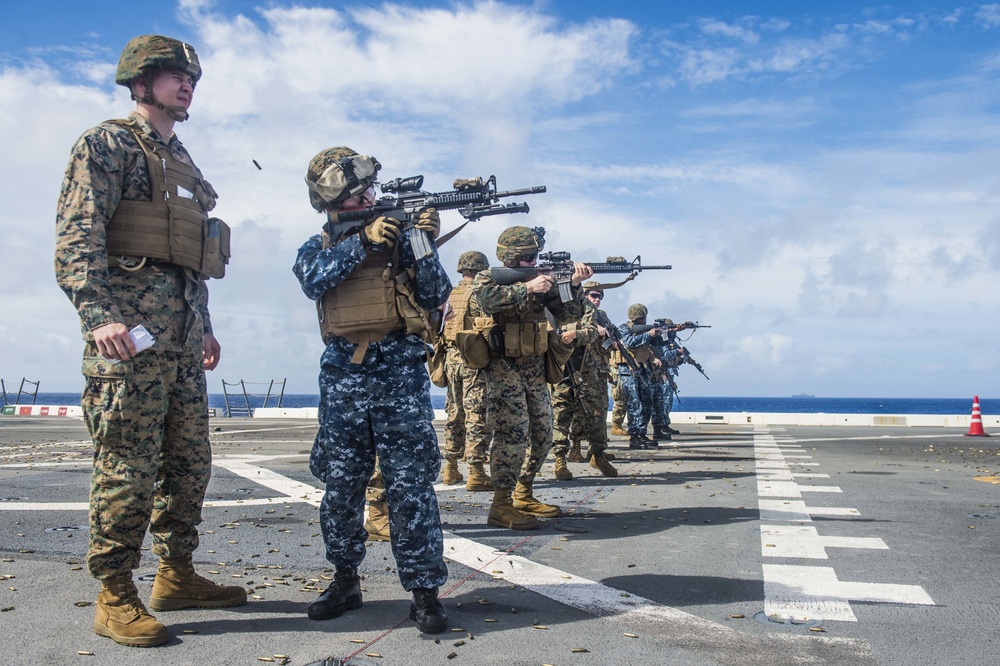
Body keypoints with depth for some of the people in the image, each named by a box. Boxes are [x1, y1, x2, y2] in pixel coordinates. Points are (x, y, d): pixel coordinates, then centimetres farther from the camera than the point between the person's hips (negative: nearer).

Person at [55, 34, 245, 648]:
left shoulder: (182, 161, 24)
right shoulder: (108, 144, 0)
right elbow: (77, 235, -12)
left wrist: (205, 326, 24)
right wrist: (98, 315, -25)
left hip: (184, 327, 8)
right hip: (131, 324, -8)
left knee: (190, 461, 10)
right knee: (129, 465, -6)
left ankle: (177, 576, 21)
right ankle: (115, 597, 3)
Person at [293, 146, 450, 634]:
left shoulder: (398, 235, 9)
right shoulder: (317, 247, 13)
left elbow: (436, 296, 1)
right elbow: (313, 280, -10)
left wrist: (427, 243, -12)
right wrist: (362, 241, -17)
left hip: (401, 373, -2)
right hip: (343, 376, 2)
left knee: (411, 484, -5)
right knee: (341, 485, 8)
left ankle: (424, 590, 1)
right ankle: (345, 581, 24)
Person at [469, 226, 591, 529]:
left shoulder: (540, 279, 10)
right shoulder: (488, 277, -5)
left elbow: (568, 315, 5)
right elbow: (487, 298, -29)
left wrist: (573, 285, -11)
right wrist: (527, 288, -29)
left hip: (535, 369, 7)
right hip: (503, 368, -7)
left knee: (542, 436, 10)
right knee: (513, 434, -15)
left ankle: (523, 496, 25)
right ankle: (501, 506, -10)